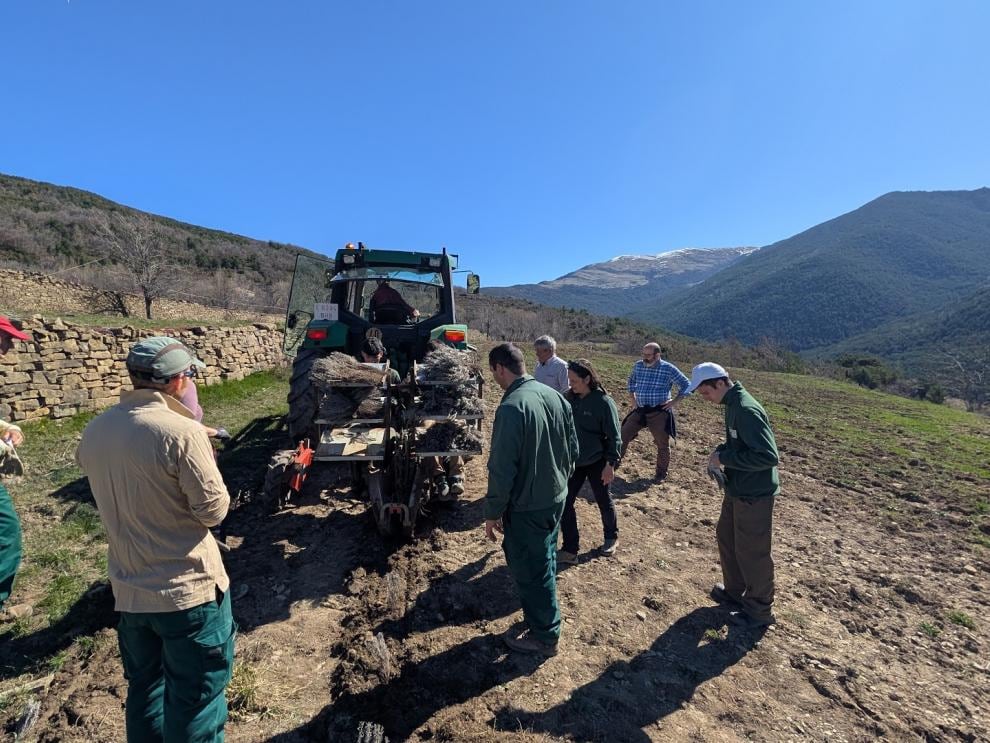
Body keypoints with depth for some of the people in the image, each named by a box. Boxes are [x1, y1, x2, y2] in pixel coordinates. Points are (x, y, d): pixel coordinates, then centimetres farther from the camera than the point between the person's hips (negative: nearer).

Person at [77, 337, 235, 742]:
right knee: (196, 697, 12)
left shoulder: (95, 431, -1)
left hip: (128, 590, 7)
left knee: (144, 688, 26)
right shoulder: (182, 431, -24)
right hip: (188, 588, -7)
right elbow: (214, 509, -18)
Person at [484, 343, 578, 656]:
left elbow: (502, 468, -23)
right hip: (556, 498, 8)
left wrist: (492, 512, -11)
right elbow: (573, 448, 7)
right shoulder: (555, 396, -2)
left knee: (530, 571, 12)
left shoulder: (511, 407, -26)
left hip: (527, 507, -8)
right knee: (545, 562, 27)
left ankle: (544, 636, 30)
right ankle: (544, 618, 48)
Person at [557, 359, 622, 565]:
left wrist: (610, 464, -15)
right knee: (565, 502, 1)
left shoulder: (604, 402, -18)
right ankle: (570, 550, 13)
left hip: (597, 462, -5)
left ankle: (611, 538, 42)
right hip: (573, 461, 5)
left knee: (603, 501, 16)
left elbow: (613, 436, -14)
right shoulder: (570, 397, -3)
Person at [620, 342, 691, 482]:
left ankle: (661, 473, 24)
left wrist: (674, 402, -8)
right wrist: (632, 397, 13)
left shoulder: (669, 369, -11)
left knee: (662, 444, 6)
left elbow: (686, 385, -2)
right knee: (622, 435, 1)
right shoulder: (638, 365, 1)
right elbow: (631, 380, 22)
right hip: (640, 410, 4)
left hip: (659, 412, -4)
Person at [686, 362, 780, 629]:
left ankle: (759, 610, 27)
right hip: (737, 489, 10)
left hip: (754, 494, -10)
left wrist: (725, 458, -23)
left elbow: (768, 456, -29)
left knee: (751, 552, 6)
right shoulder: (732, 405, 4)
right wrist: (721, 451, 1)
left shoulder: (747, 410, -26)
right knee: (726, 537, 22)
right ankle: (735, 591, 42)